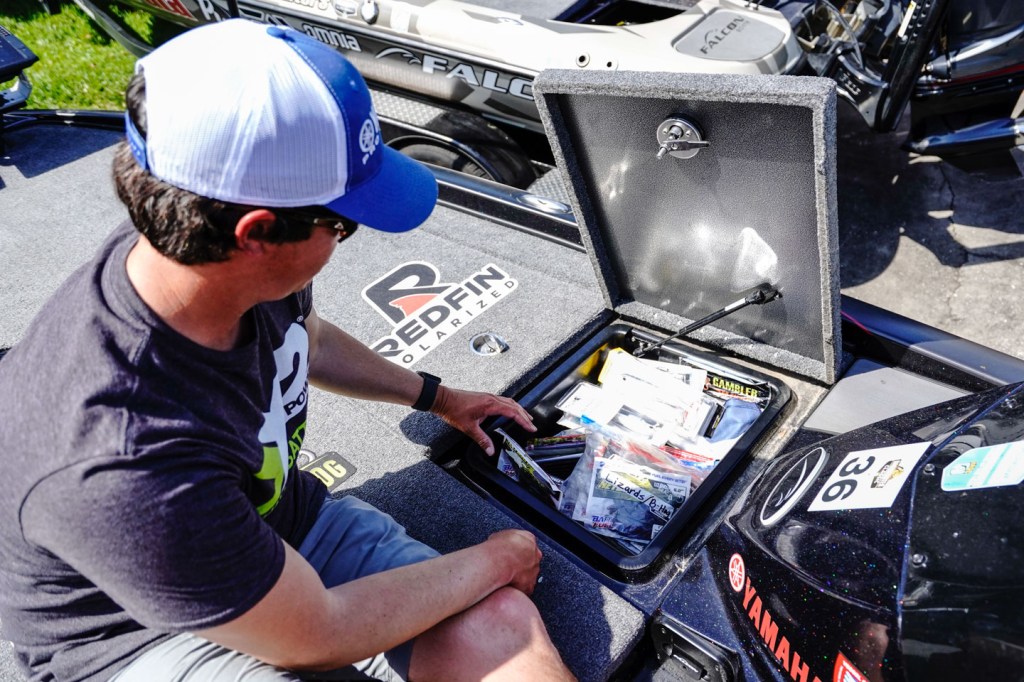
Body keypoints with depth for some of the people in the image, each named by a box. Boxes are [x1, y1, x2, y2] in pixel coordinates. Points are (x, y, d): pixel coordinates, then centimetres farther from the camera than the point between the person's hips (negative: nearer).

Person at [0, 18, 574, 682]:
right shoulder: (120, 469, -39)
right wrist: (495, 560, -12)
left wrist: (437, 396, 17)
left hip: (278, 515, 6)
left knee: (502, 626, -12)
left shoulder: (255, 269, -17)